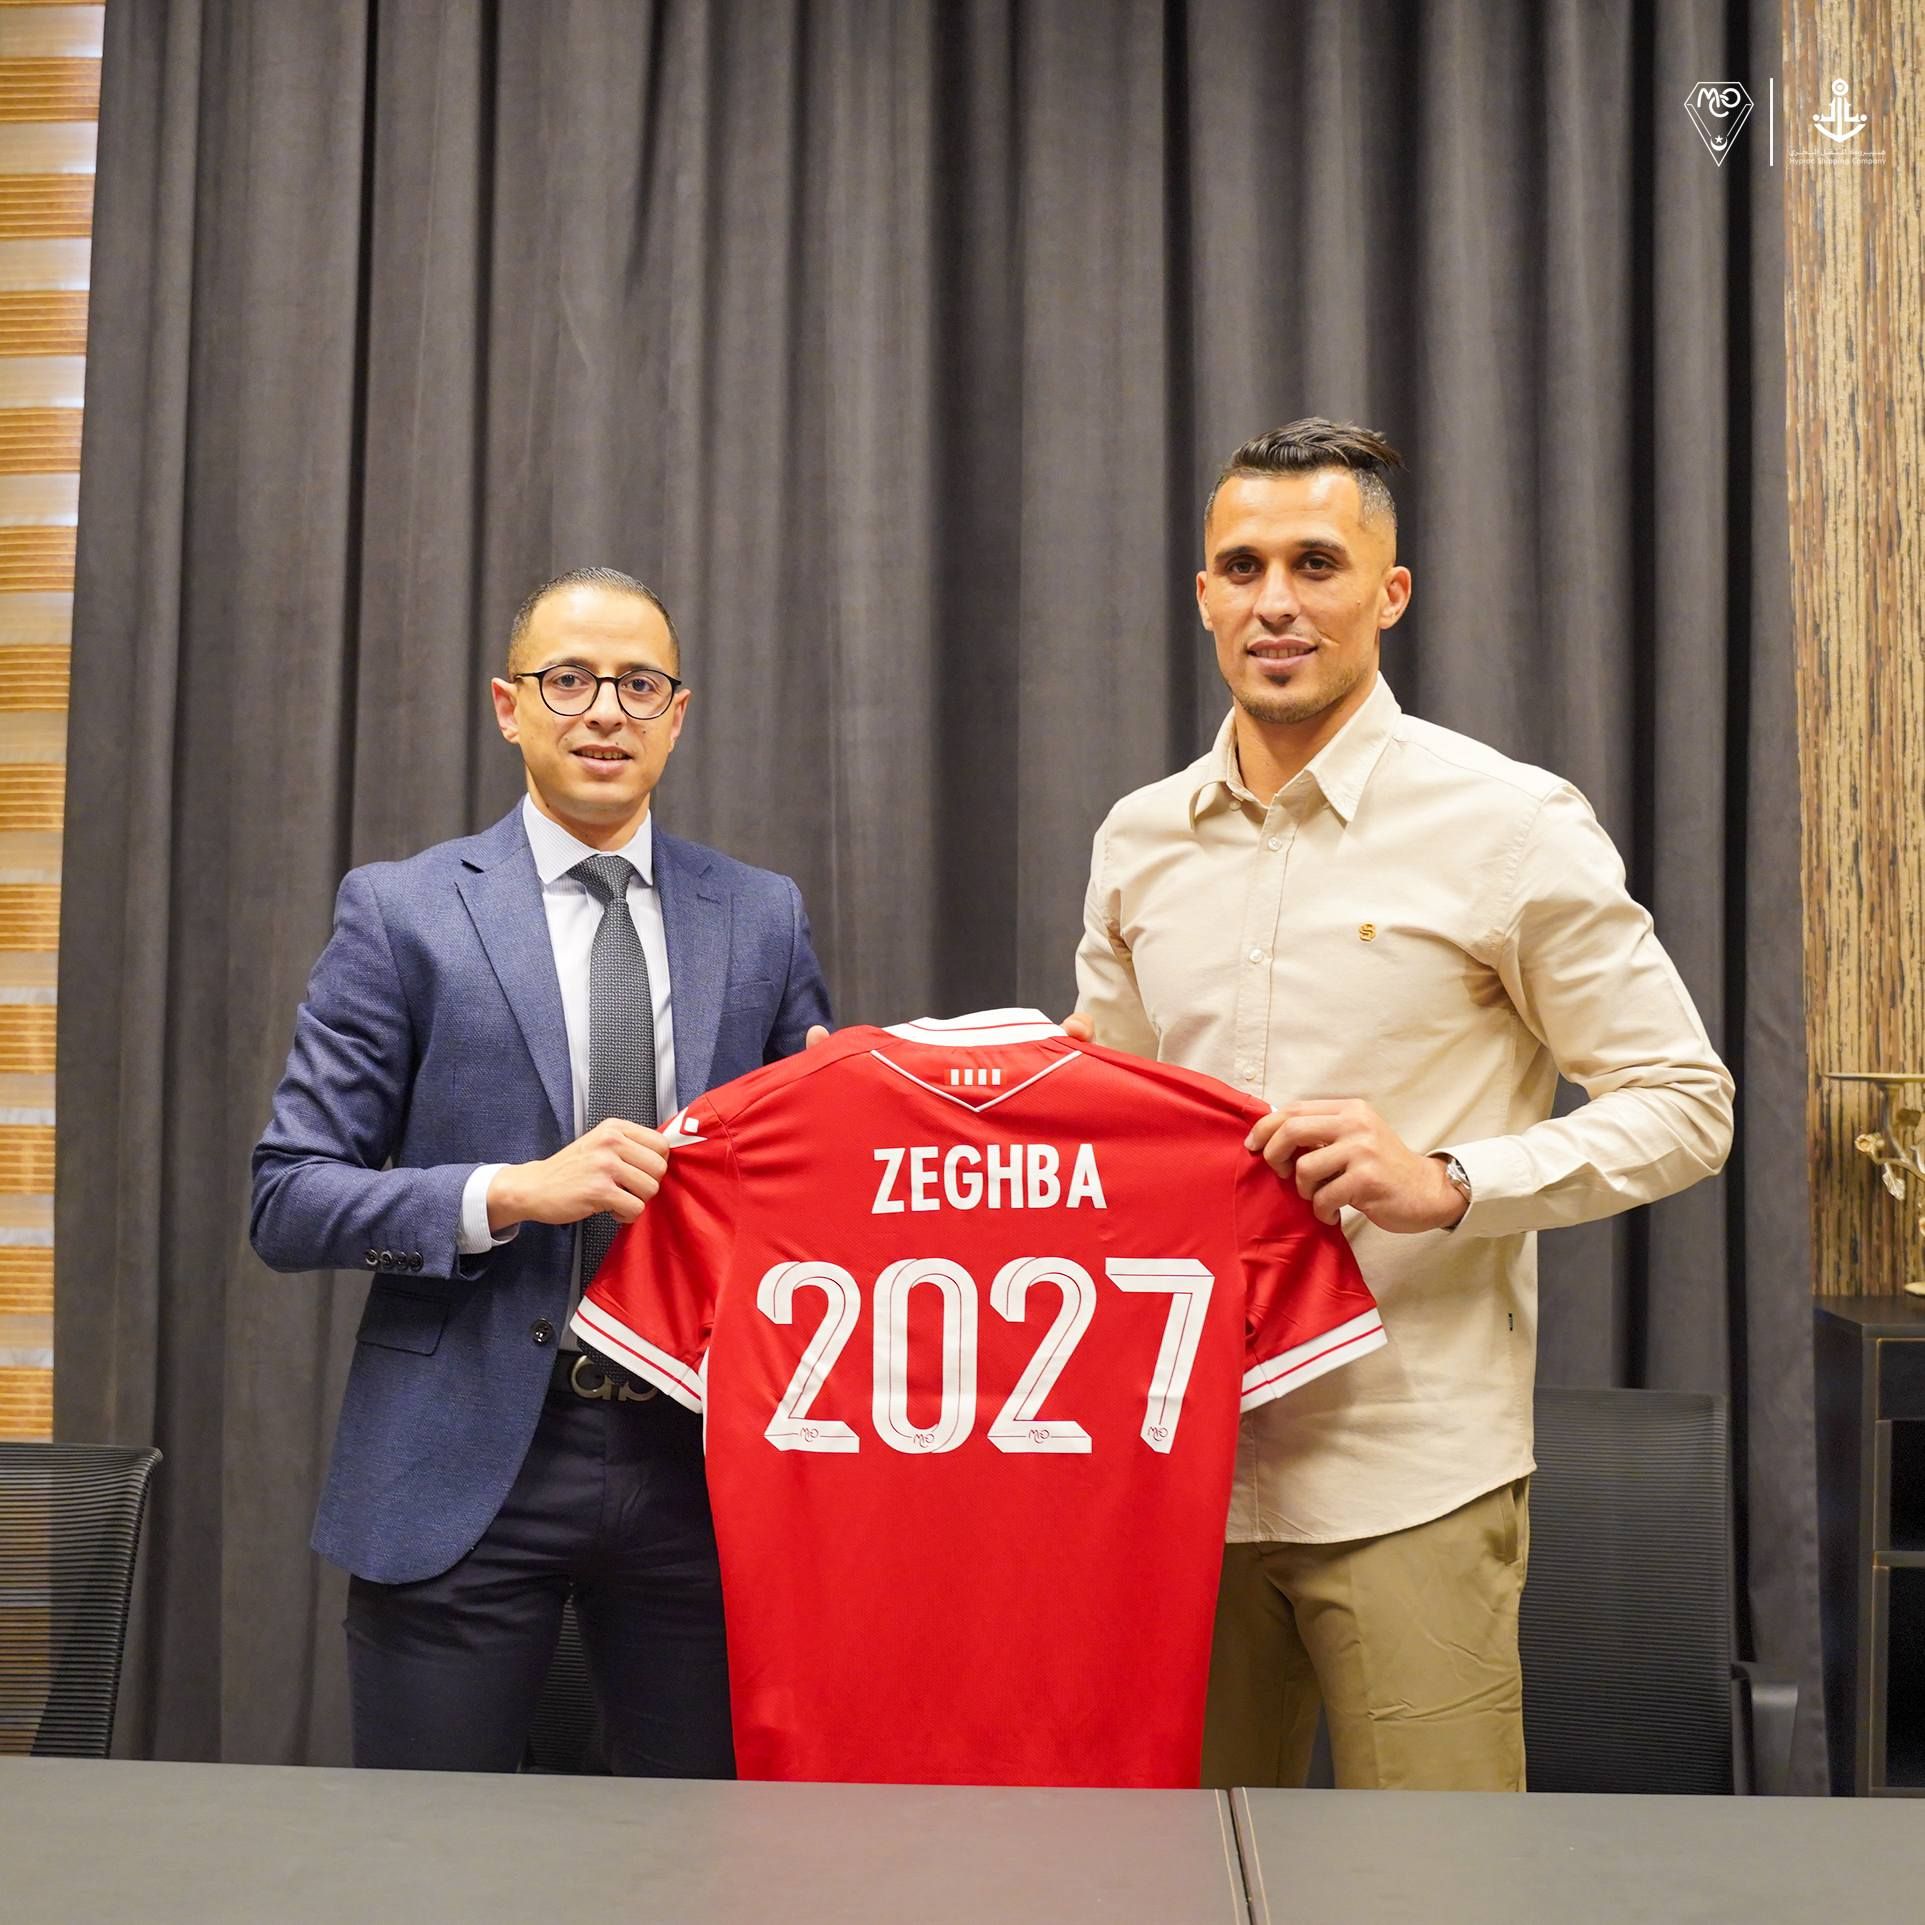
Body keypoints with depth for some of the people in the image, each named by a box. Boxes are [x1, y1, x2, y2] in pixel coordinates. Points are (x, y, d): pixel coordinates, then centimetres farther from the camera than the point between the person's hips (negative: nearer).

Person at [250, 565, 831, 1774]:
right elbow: (290, 1201, -4)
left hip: (698, 1461, 2)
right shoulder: (401, 913, -1)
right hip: (465, 1469, -2)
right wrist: (512, 1193, -18)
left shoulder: (763, 918, 7)